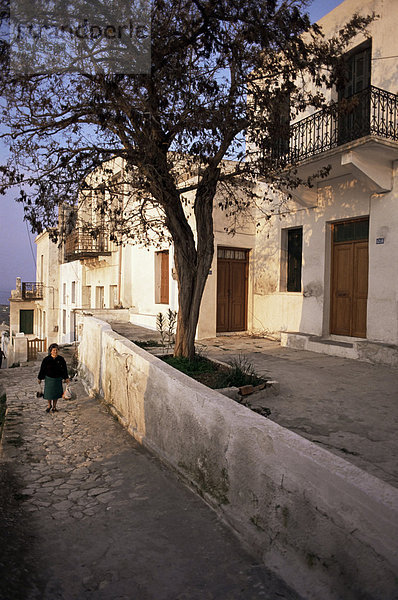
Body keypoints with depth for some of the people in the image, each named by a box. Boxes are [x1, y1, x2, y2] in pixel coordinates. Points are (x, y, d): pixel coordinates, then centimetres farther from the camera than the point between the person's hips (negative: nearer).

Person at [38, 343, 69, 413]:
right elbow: (42, 369, -2)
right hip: (49, 378, -1)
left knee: (56, 393, 8)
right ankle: (49, 405, 30)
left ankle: (54, 406, 26)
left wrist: (66, 378, 1)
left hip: (58, 379, 1)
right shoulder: (46, 359, -10)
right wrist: (40, 378, 2)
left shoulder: (61, 359, -5)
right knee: (48, 392, 4)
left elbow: (64, 369, 2)